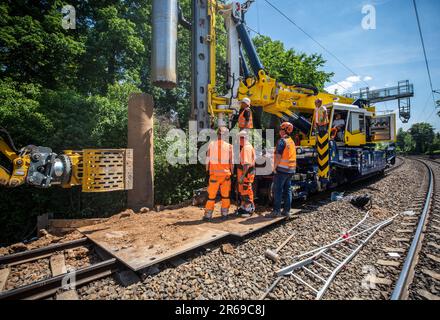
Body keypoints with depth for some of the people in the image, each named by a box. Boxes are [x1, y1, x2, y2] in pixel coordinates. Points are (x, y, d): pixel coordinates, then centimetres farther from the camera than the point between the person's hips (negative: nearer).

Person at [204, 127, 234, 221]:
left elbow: (207, 160, -1)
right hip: (225, 174, 0)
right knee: (225, 195, 13)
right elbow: (231, 162, -2)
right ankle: (224, 213, 19)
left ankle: (208, 215, 11)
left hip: (214, 174, 0)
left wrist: (207, 171, 10)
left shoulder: (211, 145, -4)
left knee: (211, 195, 8)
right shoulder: (229, 146, -5)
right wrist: (231, 172, 10)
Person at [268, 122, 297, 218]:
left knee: (278, 190, -3)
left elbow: (278, 156, -19)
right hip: (291, 170, 8)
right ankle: (287, 211, 16)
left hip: (281, 169, -8)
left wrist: (274, 167, -12)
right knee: (287, 190, 11)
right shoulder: (292, 141, 15)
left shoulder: (282, 141, -12)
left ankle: (277, 210, -1)